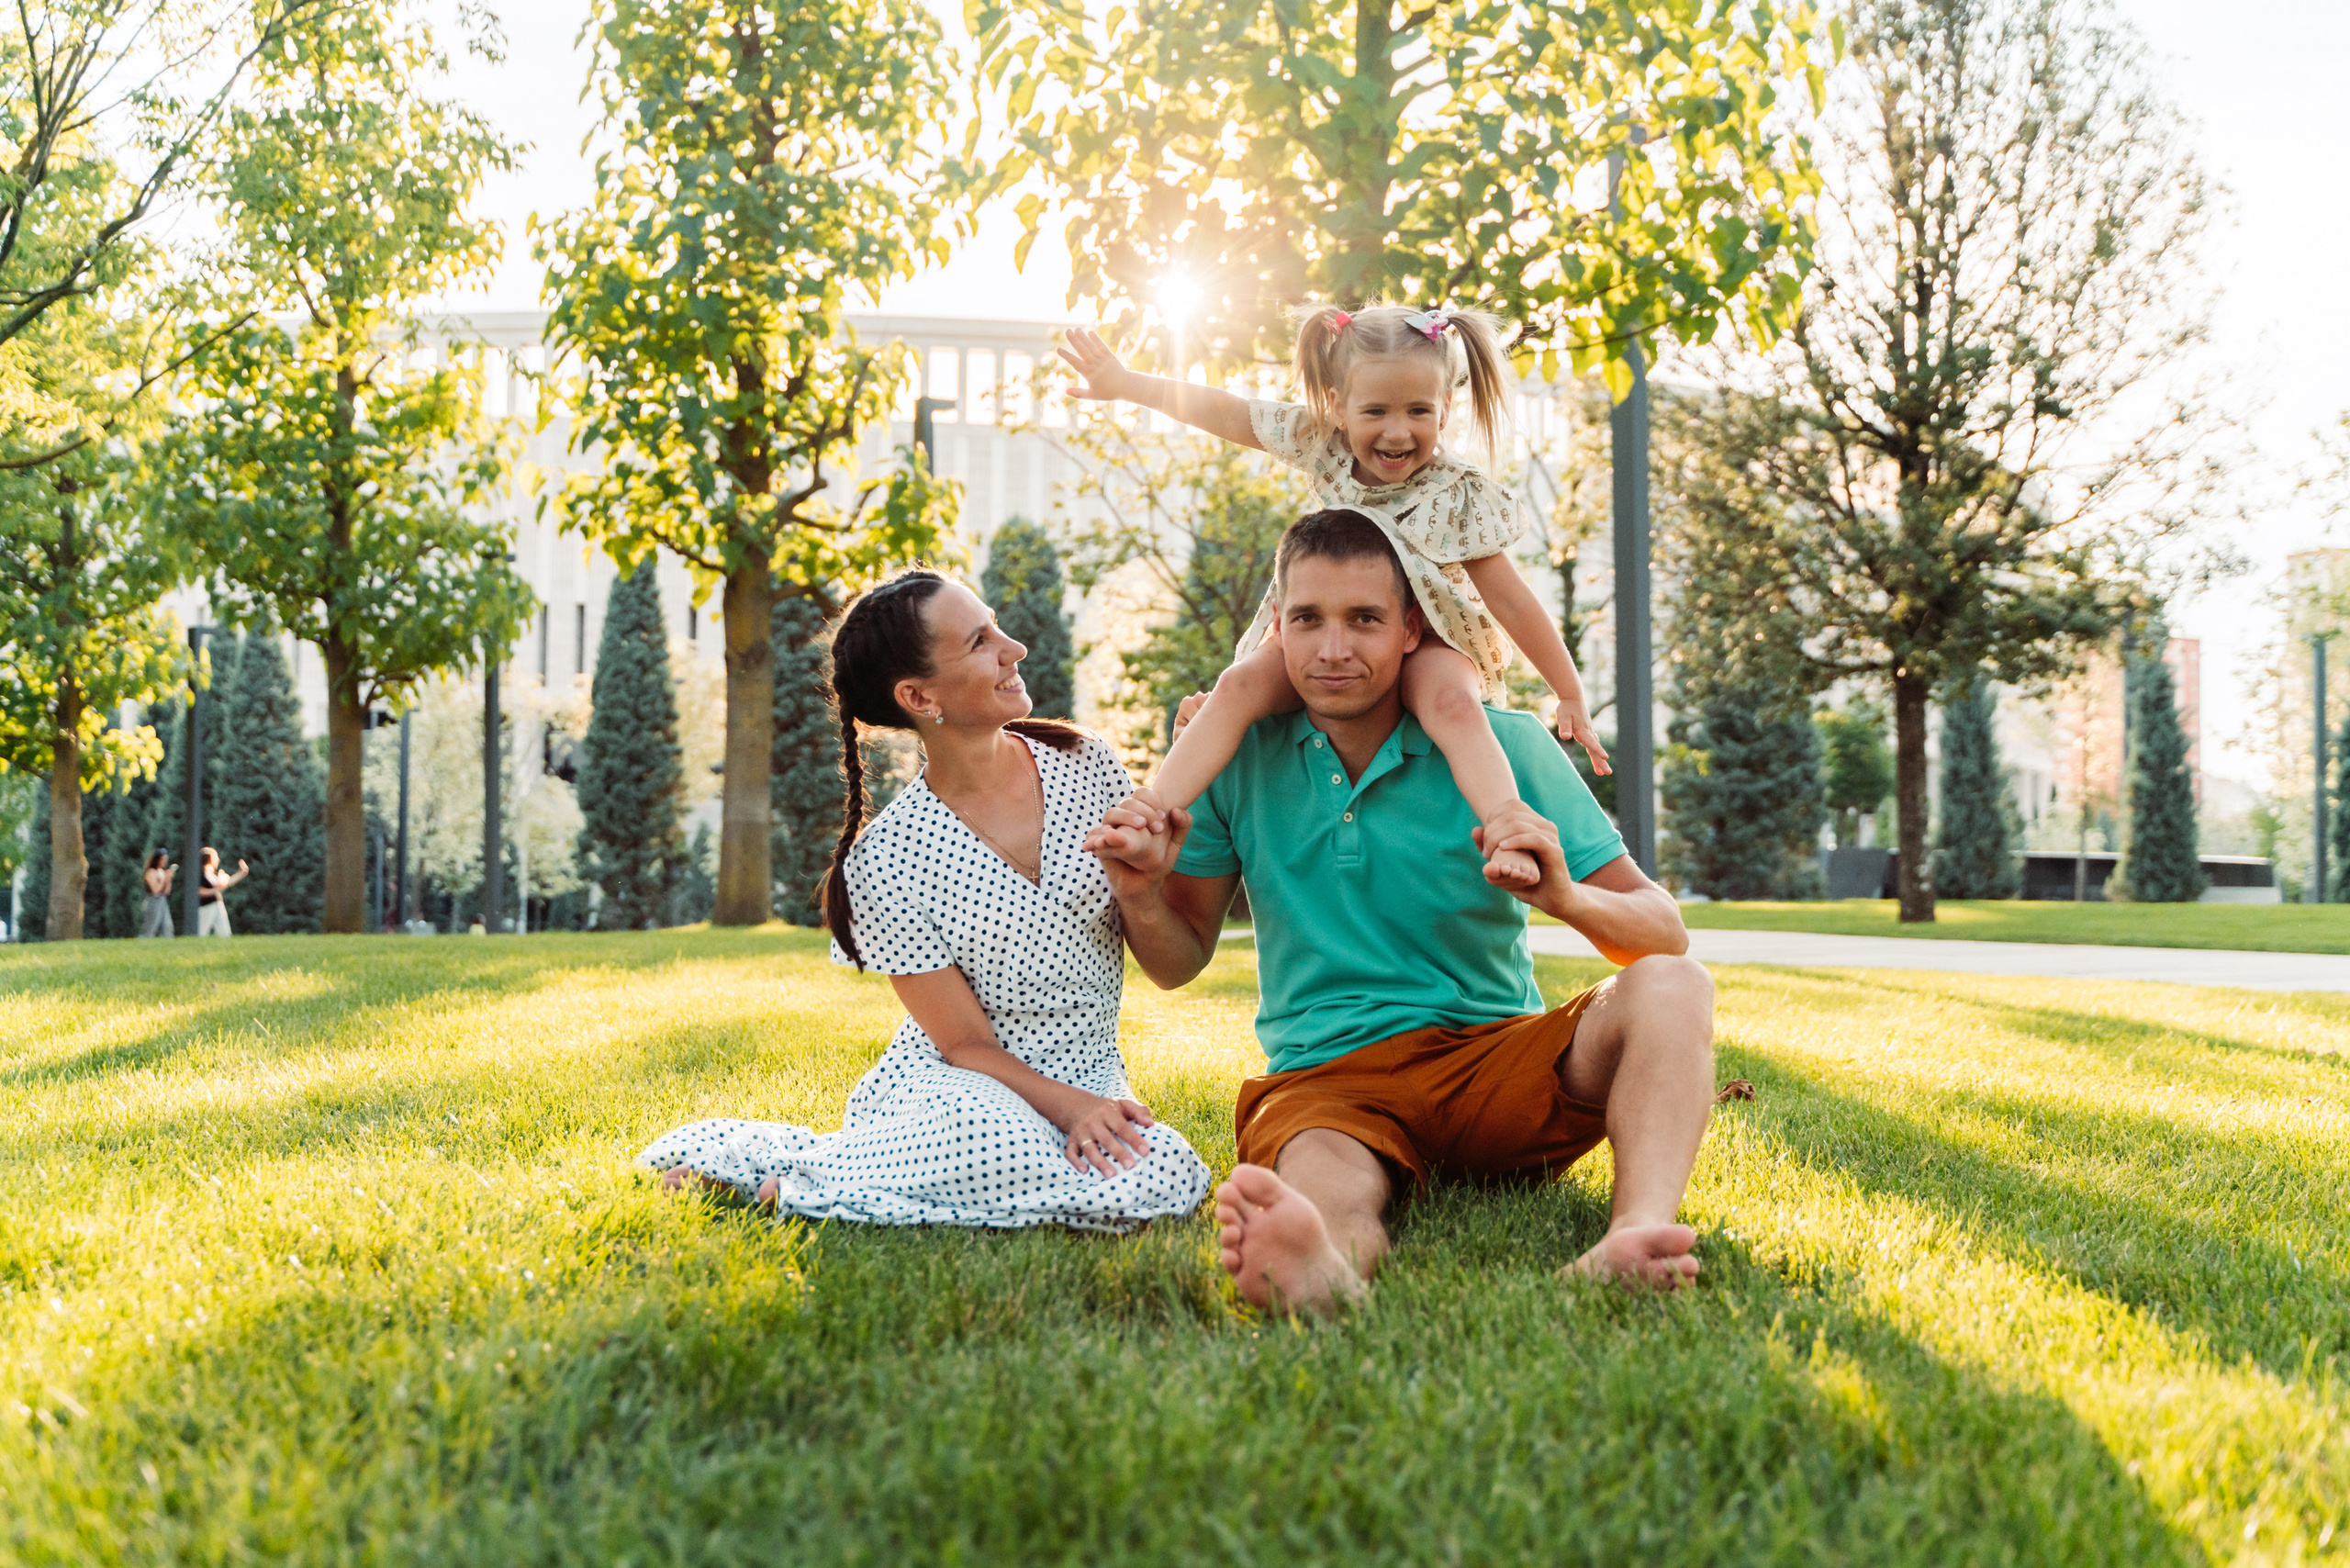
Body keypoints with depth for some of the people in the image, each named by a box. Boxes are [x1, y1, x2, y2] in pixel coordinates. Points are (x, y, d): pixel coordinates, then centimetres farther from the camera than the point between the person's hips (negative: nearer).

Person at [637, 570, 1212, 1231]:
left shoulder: (1087, 764, -2)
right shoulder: (887, 860, -14)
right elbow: (965, 1045, -9)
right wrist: (1067, 1107, -24)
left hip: (1091, 1080, 6)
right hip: (946, 1086, -5)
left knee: (1166, 1180, -30)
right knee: (995, 1147, -42)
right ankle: (780, 1161, -12)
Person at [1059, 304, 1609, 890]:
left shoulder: (1457, 496, -18)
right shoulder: (1323, 444, -11)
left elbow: (1512, 601, -13)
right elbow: (1221, 411, -2)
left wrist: (1571, 696, -9)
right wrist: (1123, 382, 2)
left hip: (1424, 641, -2)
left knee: (1454, 701, -36)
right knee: (1242, 683, -25)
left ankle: (1509, 834, -48)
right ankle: (1150, 812, -29)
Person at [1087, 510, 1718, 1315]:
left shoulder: (1504, 746, -1)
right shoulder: (1243, 757, 3)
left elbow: (1664, 936, -3)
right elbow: (1180, 960, 9)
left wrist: (1566, 897, -26)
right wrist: (1140, 893, -14)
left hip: (1498, 1055, 1)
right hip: (1324, 1078, -1)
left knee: (1670, 988, -26)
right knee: (1323, 1189, -37)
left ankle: (1636, 1234, -50)